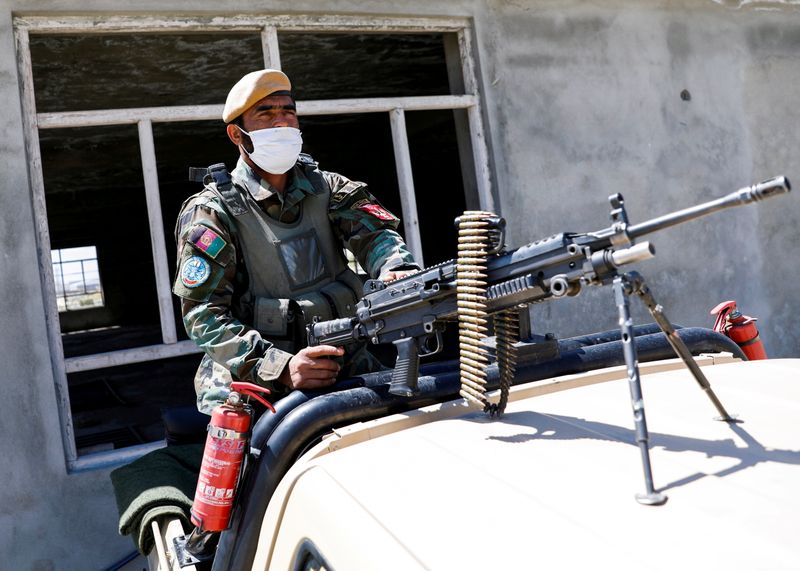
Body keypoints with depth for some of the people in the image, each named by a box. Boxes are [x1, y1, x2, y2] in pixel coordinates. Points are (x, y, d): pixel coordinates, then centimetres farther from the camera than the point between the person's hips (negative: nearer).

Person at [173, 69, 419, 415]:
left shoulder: (326, 188, 10)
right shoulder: (212, 212, -5)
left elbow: (375, 232, -5)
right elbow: (204, 314, -12)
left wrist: (397, 269, -31)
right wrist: (280, 368, -26)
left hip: (345, 370, 4)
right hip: (253, 385, -3)